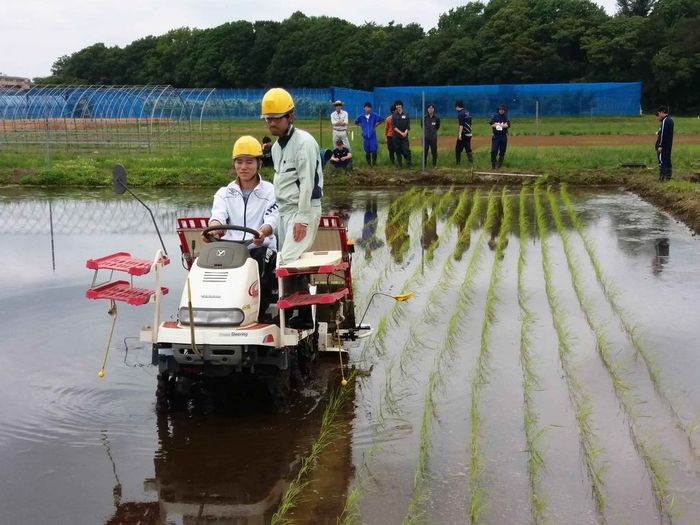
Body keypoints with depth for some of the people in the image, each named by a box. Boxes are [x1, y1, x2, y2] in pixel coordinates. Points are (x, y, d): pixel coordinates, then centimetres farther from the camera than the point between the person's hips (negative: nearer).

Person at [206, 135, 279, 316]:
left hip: (260, 247, -2)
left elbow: (272, 220, -8)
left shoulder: (269, 191, 11)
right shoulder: (224, 193, 20)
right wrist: (213, 228, -29)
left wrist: (263, 232, -34)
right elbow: (218, 215, -1)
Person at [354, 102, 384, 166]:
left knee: (374, 150, -6)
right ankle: (369, 163, 19)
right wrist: (362, 126, 8)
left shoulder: (374, 115, -5)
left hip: (373, 136, -2)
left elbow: (382, 119, 5)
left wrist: (376, 125, 3)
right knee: (367, 151, 6)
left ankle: (374, 162, 12)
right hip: (365, 136, 2)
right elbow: (356, 122, 17)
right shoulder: (361, 116, 0)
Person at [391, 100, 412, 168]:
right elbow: (393, 126, -2)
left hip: (404, 136, 0)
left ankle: (409, 164, -7)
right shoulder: (394, 116, 6)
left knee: (406, 150, -10)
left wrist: (405, 132, -12)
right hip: (396, 136, 0)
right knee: (398, 151, 2)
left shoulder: (406, 115, 8)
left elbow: (408, 126, 5)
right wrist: (400, 132, -11)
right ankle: (400, 164, 11)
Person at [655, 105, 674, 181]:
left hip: (663, 146, -10)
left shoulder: (664, 121, -16)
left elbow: (663, 134, -20)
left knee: (662, 161, -9)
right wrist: (658, 133, 11)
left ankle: (662, 178, -12)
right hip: (669, 145, 10)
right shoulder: (670, 120, 15)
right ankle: (668, 177, 16)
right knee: (668, 161, 12)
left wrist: (660, 146, -19)